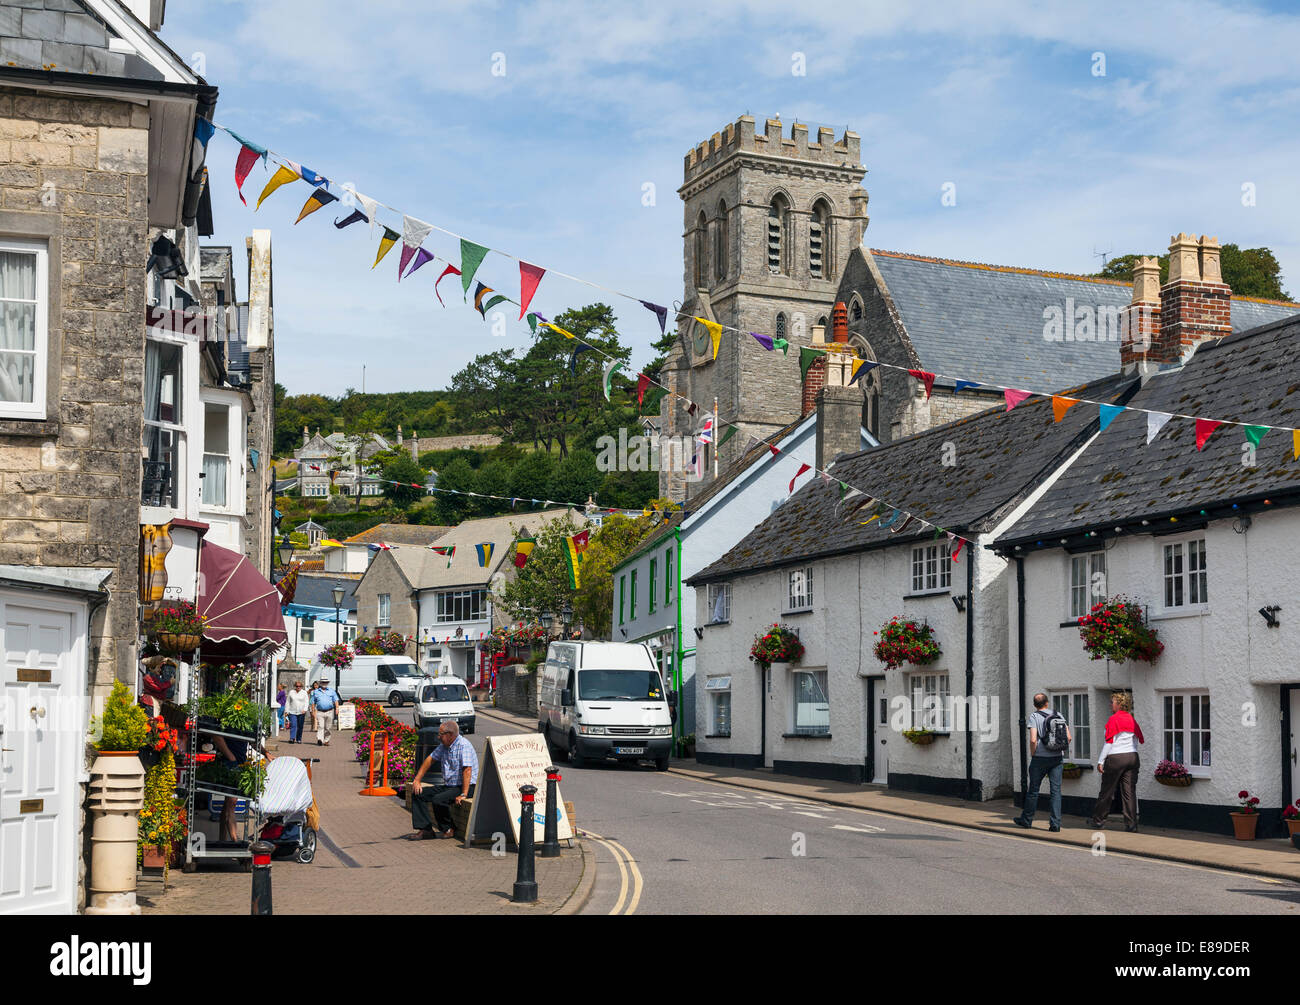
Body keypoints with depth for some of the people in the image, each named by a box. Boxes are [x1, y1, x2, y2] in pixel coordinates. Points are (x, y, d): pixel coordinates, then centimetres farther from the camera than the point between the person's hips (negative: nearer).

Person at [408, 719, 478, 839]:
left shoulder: (463, 745, -18)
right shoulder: (444, 745, 10)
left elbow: (467, 770, -26)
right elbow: (430, 759, 18)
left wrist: (463, 795, -31)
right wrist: (417, 780, 10)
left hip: (463, 787, -9)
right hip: (448, 786, 9)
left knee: (438, 799, -31)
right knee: (418, 793, -2)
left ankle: (448, 830, -9)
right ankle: (425, 829, -6)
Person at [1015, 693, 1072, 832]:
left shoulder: (1034, 716, -5)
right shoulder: (1058, 715, 7)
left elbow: (1033, 740, -16)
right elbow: (1069, 737, 3)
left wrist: (1032, 755, -3)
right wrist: (1060, 751, 13)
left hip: (1040, 758, -3)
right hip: (1057, 758, 3)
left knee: (1033, 790, 8)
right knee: (1056, 791, 3)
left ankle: (1026, 819, 20)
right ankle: (1055, 823, -3)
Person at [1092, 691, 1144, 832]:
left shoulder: (1114, 719, -9)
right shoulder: (1132, 720, 9)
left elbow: (1109, 742, -12)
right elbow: (1138, 741, 11)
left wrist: (1100, 761, -9)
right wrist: (1133, 758, 19)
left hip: (1116, 757, -5)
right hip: (1132, 756, 5)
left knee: (1107, 791, 5)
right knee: (1130, 791, 4)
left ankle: (1098, 820, 15)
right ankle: (1131, 823, 0)